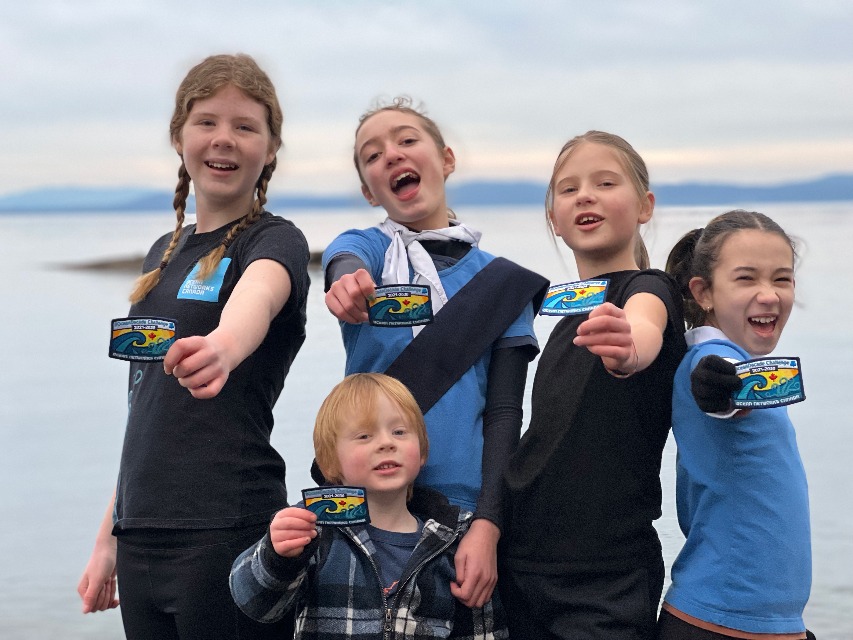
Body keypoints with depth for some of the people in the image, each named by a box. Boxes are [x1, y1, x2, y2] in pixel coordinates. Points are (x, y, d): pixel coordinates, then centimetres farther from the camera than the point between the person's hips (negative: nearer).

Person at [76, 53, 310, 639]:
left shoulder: (274, 241, -5)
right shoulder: (164, 254, 15)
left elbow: (257, 298, -30)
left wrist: (223, 347, -52)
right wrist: (109, 538, 18)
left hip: (229, 531, -6)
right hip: (142, 534, 6)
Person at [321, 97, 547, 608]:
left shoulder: (500, 279, 3)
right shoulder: (364, 247, 5)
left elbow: (505, 413, -1)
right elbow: (346, 268, -20)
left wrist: (488, 526, -12)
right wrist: (349, 286, -45)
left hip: (466, 508, 0)